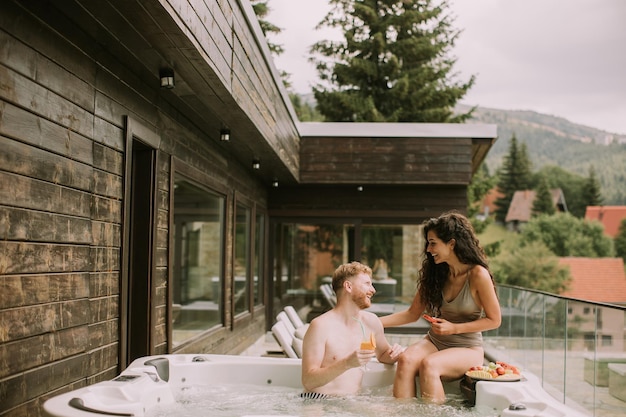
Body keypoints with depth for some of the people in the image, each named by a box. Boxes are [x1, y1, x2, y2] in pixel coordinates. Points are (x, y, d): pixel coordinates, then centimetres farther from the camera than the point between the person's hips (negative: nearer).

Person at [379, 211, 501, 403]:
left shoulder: (478, 275, -14)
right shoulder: (435, 273, 3)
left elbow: (494, 320, -7)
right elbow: (412, 314, 8)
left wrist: (454, 328, -15)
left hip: (468, 349, -4)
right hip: (435, 341, 5)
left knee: (428, 364, -34)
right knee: (406, 360, -28)